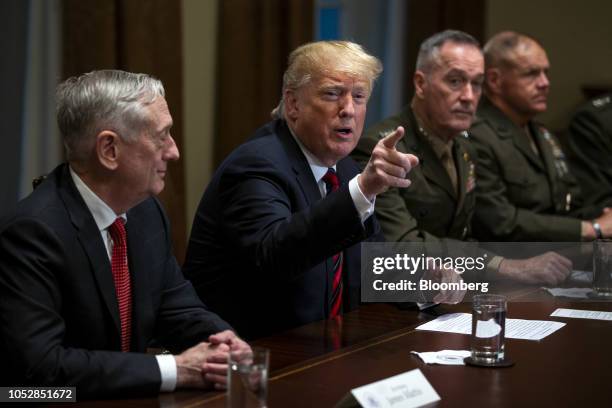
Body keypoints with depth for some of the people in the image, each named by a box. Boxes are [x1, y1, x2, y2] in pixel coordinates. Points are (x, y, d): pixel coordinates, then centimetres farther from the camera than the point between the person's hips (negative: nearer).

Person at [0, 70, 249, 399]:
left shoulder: (146, 210, 2)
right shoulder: (33, 231, -20)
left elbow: (178, 308, 12)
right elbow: (40, 367, -25)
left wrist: (224, 342, -9)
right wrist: (175, 370, -23)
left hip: (133, 398, 6)